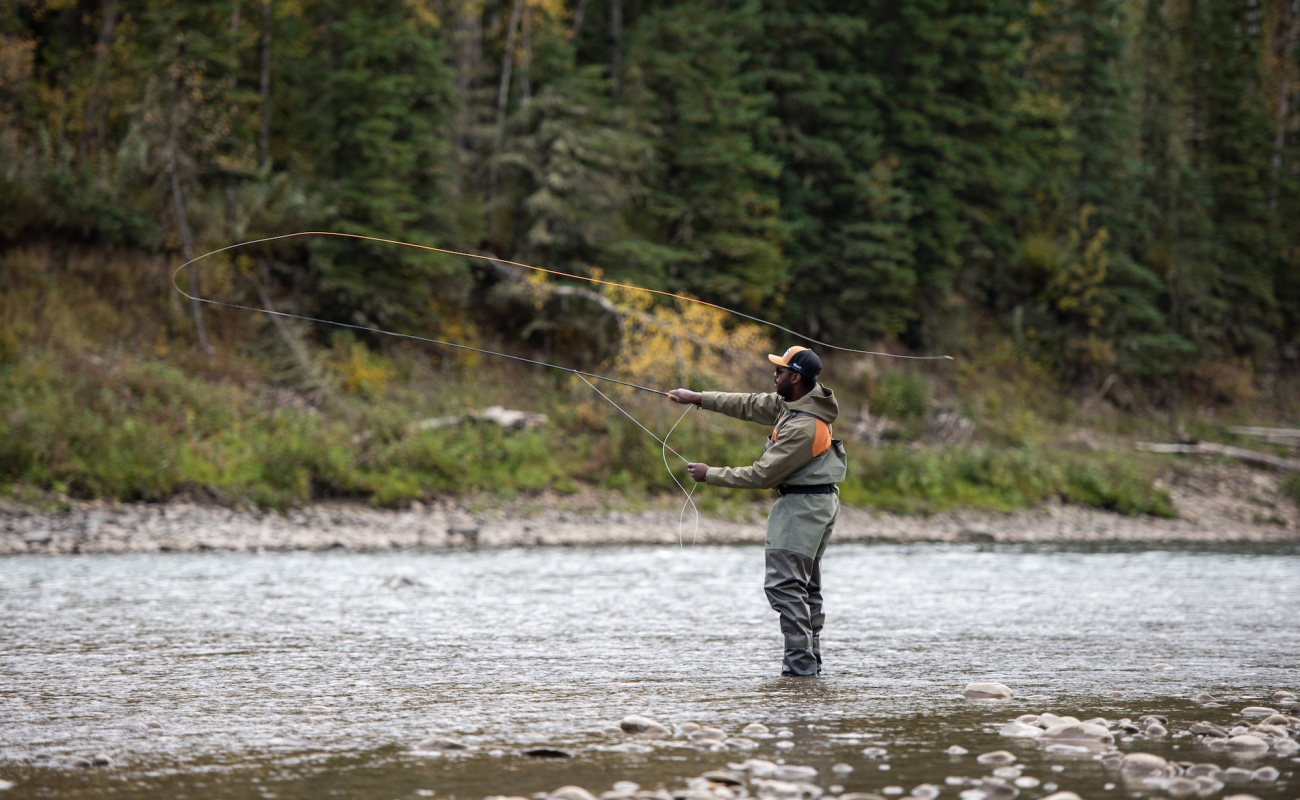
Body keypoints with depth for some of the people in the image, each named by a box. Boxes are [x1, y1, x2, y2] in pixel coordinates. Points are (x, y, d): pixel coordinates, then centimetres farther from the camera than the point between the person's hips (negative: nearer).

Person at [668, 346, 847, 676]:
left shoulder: (802, 427, -26)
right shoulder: (796, 401, 3)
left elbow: (762, 475, -20)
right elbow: (752, 406, 13)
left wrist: (710, 475, -11)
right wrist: (699, 398, 13)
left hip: (802, 506, -11)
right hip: (820, 501, 11)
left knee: (783, 583, -11)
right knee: (806, 584, 14)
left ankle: (800, 663, -13)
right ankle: (811, 659, 18)